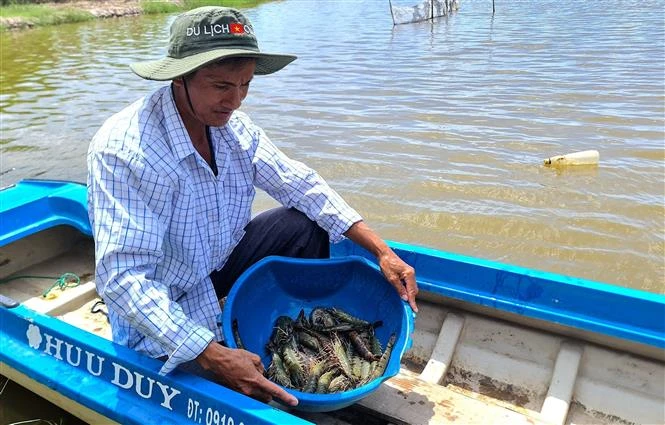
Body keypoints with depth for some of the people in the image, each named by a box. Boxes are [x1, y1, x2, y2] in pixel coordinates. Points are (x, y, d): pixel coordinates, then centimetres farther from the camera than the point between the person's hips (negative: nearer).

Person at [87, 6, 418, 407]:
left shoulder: (232, 126, -8)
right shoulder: (124, 149, -29)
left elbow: (301, 184, -3)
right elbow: (123, 278, -32)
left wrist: (383, 251, -11)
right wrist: (213, 356, -39)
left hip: (217, 266, 7)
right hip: (162, 312, -7)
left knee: (306, 225, -2)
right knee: (250, 397, -22)